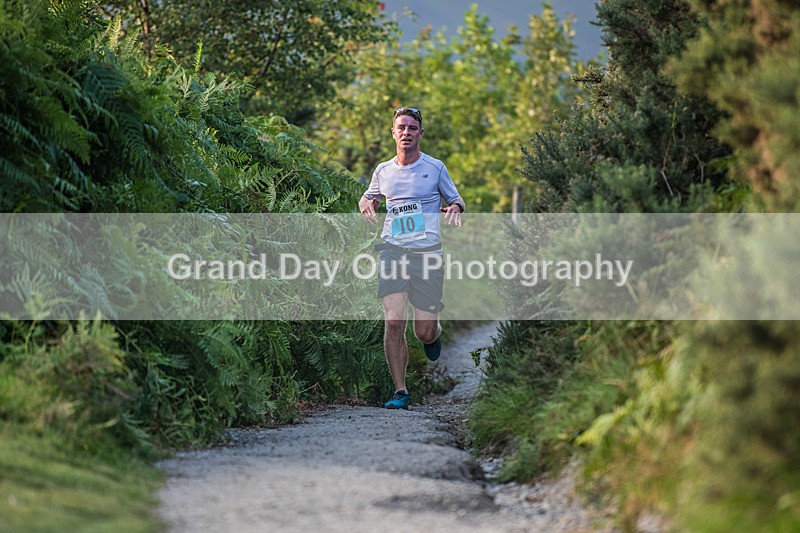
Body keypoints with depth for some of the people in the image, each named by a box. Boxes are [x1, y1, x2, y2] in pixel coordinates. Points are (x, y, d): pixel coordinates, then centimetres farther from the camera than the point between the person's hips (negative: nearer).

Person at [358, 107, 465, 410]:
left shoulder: (435, 168, 5)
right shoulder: (383, 171, 11)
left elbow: (455, 198, 16)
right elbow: (368, 198, 27)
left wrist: (454, 207, -8)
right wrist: (366, 205, 3)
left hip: (427, 253, -1)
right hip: (393, 251, 1)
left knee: (424, 332, 0)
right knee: (393, 323, -13)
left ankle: (433, 334, 40)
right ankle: (400, 392, -7)